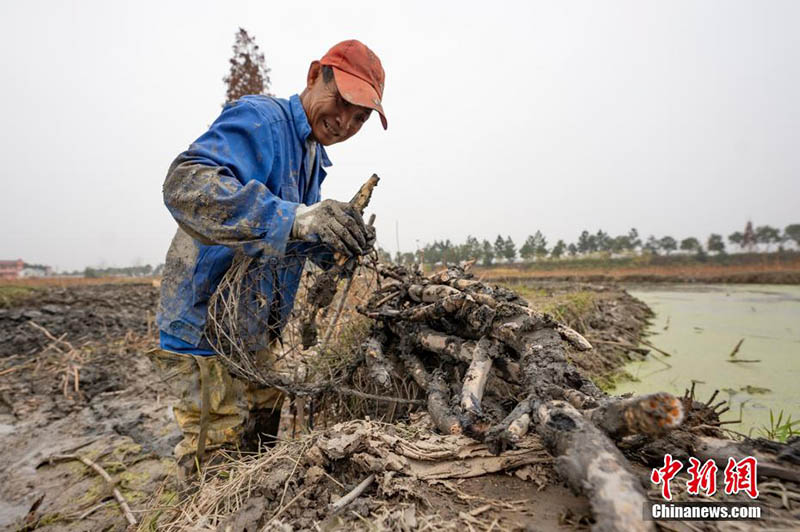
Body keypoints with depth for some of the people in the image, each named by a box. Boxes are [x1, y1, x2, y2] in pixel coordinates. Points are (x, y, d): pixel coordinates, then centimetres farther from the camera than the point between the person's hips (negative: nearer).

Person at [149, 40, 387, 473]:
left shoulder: (313, 154, 12)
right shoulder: (260, 118, -18)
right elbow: (185, 184, -35)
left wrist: (337, 245, -6)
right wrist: (295, 217, -47)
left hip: (259, 333, 9)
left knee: (265, 450, 23)